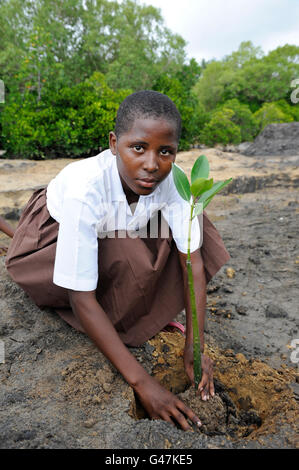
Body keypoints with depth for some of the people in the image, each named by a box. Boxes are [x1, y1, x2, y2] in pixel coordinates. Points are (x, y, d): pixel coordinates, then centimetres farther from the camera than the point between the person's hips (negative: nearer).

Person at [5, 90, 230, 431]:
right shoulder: (84, 189, -39)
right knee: (128, 260, -33)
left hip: (113, 228, 5)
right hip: (52, 235, -4)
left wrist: (195, 346, -26)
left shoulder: (173, 178, -26)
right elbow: (81, 299, -35)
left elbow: (193, 260, -21)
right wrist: (141, 381, -35)